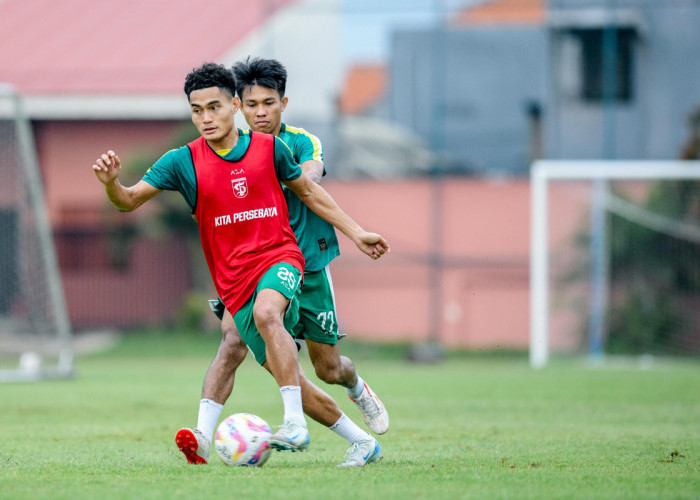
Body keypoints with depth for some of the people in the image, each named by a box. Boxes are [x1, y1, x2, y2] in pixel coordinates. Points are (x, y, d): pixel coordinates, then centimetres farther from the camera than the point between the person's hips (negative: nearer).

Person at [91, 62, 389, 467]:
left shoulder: (269, 148, 1)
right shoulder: (184, 162, 0)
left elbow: (307, 191, 17)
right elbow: (130, 201, -3)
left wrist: (355, 232, 18)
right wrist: (111, 183, -26)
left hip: (280, 258, -2)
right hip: (235, 279, 2)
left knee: (266, 313, -37)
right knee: (290, 378, 2)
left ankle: (296, 424, -39)